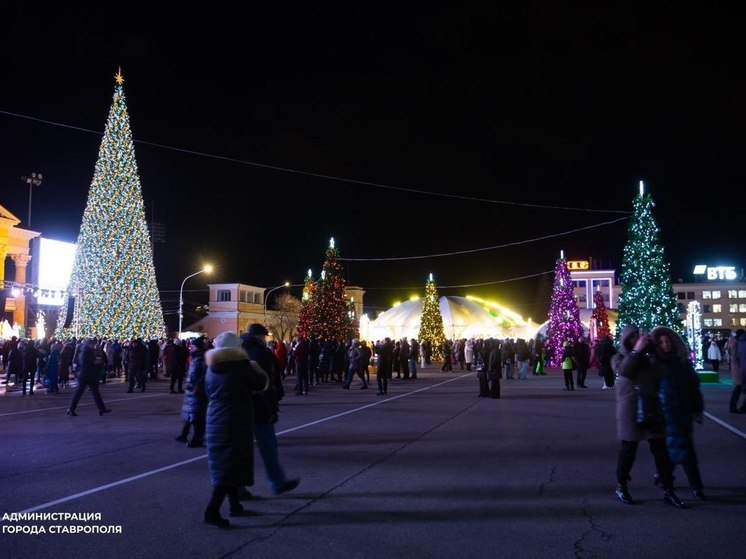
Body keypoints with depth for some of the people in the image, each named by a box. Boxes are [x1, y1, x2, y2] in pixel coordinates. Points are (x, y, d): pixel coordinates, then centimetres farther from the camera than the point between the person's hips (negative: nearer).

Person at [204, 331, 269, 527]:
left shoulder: (212, 368, 5)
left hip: (215, 421, 7)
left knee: (224, 462, 16)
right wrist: (258, 372, 15)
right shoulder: (241, 365, -13)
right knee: (230, 465, -4)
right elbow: (261, 383, -4)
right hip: (237, 421, -7)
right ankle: (212, 511, -11)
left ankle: (234, 504, 25)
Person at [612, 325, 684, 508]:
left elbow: (659, 375, -3)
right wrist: (635, 350, -21)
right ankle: (621, 487, 17)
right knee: (628, 450, 2)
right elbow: (623, 370, -19)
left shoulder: (647, 357, 13)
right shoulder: (619, 358, 3)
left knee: (661, 450, 2)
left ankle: (668, 491, 8)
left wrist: (652, 351, -10)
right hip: (630, 411, -4)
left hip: (651, 408, 4)